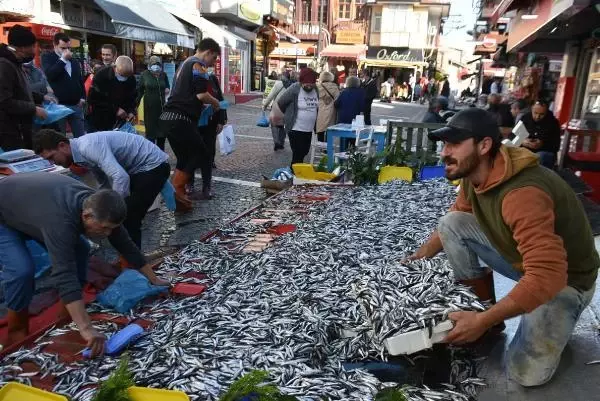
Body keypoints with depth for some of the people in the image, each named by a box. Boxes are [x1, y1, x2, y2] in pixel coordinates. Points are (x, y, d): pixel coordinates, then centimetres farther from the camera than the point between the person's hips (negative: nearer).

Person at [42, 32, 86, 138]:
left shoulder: (74, 61, 16)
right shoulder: (47, 57, 1)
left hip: (76, 105, 5)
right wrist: (62, 59, -15)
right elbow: (49, 75, -16)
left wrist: (82, 97, 9)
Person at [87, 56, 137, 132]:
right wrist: (115, 109, -23)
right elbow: (93, 99, -17)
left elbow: (132, 98, 7)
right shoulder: (101, 75, -16)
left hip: (119, 123, 3)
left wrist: (131, 111, -13)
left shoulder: (131, 79, -6)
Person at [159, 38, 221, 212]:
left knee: (184, 158, 14)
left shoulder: (185, 64, 25)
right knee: (198, 152, 1)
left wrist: (202, 105, 26)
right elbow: (201, 94, -14)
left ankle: (176, 193, 14)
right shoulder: (198, 65, -5)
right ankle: (177, 191, -3)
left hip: (168, 118, 9)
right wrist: (215, 103, 4)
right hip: (180, 120, -9)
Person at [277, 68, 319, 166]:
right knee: (298, 154, -4)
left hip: (309, 129, 7)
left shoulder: (315, 90, 4)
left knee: (304, 152, 17)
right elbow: (280, 103, -8)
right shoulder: (294, 89, -16)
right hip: (296, 128, -7)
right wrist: (289, 115, 7)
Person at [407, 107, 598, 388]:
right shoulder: (474, 175, -10)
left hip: (564, 277, -7)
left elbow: (547, 277, -41)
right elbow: (452, 223, 8)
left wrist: (482, 322, -38)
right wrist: (417, 259, 0)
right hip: (519, 258, 7)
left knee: (526, 374, -17)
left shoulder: (522, 194, -37)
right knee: (451, 223, -11)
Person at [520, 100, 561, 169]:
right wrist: (522, 142, -19)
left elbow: (556, 146, -4)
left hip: (545, 152, -2)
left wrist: (542, 145, -23)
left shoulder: (553, 122, 0)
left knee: (541, 157, -37)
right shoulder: (524, 118, 5)